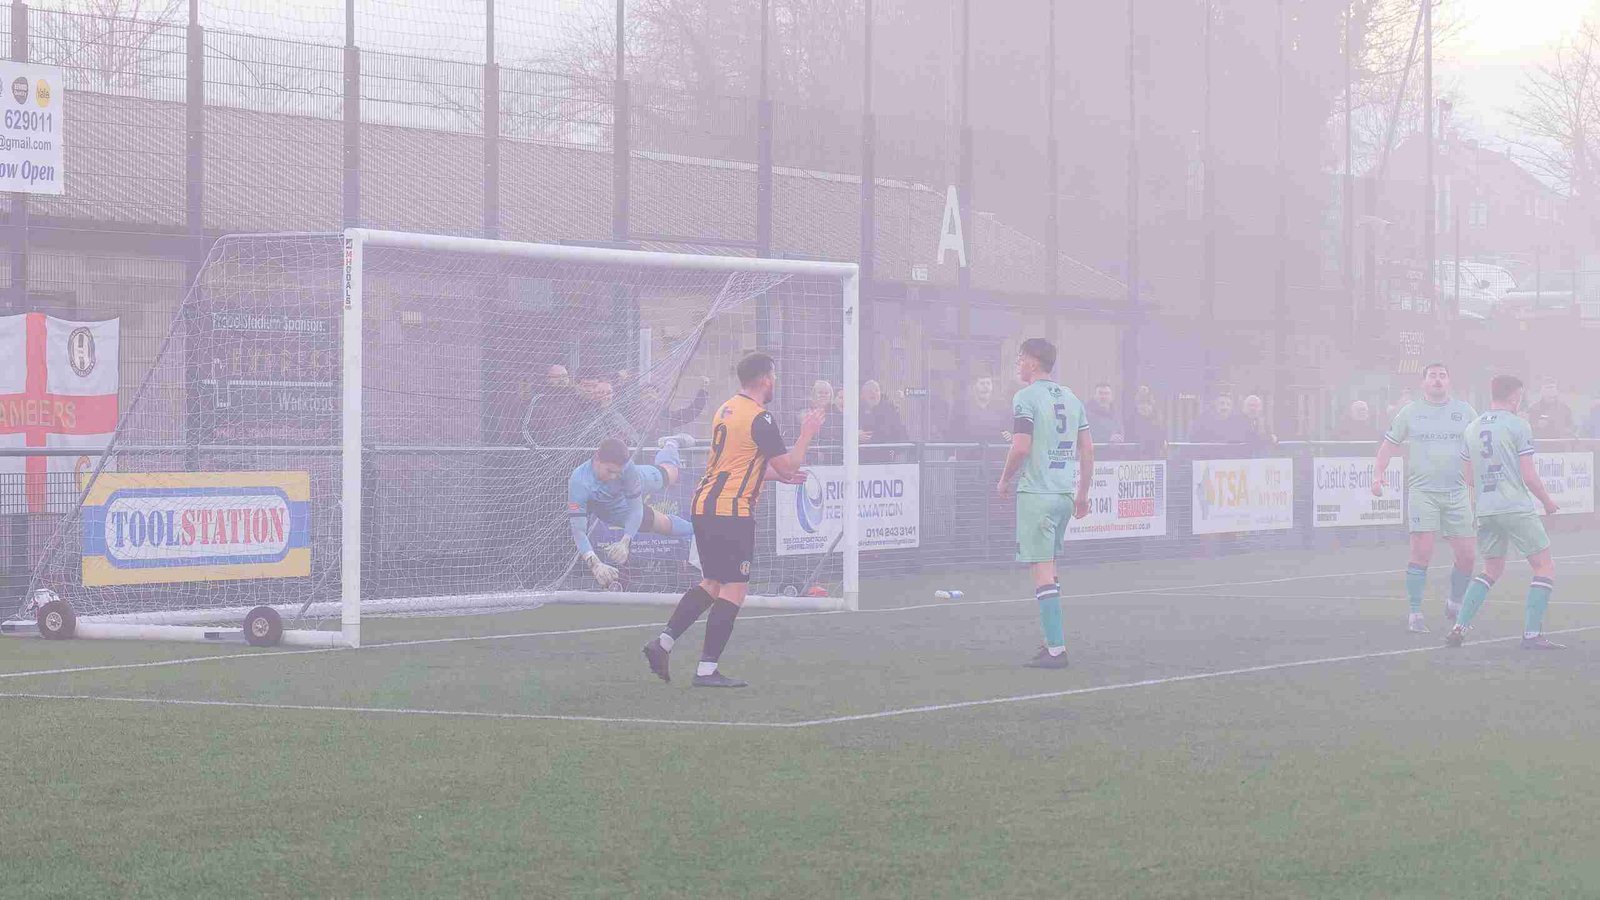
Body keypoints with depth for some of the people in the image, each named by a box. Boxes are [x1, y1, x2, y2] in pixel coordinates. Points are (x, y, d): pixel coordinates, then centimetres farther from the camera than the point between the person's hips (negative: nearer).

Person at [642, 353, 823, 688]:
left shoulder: (725, 410, 15)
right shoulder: (759, 418, -13)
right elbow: (787, 465, -11)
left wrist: (778, 475, 29)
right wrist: (807, 433, 4)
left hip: (704, 506, 9)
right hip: (732, 512, -9)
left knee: (711, 583, 17)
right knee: (734, 589, -3)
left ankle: (663, 641, 8)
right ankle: (707, 670, -4)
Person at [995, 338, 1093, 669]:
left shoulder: (1025, 398, -8)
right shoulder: (1071, 399, 13)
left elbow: (1021, 447, -17)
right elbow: (1087, 449, 13)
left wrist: (1005, 481, -1)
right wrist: (1083, 493, 19)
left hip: (1035, 493, -8)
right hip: (1065, 493, 8)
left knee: (1042, 570, -8)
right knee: (1049, 566, 20)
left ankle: (1056, 649, -12)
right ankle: (1054, 637, 20)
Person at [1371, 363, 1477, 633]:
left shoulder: (1465, 412, 9)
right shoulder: (1410, 413, 6)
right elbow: (1389, 445, 12)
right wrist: (1378, 475, -2)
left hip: (1457, 493, 2)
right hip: (1422, 491, -2)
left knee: (1467, 555, 2)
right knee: (1421, 554, -11)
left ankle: (1455, 605, 26)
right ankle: (1415, 614, -3)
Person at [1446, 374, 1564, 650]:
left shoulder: (1472, 429, 11)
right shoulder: (1518, 425, -6)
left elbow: (1468, 476, 16)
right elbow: (1529, 475, -8)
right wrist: (1547, 501, 7)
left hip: (1485, 511, 6)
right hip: (1517, 508, -6)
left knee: (1492, 570, 19)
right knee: (1545, 566, 3)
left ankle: (1459, 627, 8)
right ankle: (1532, 634, -7)